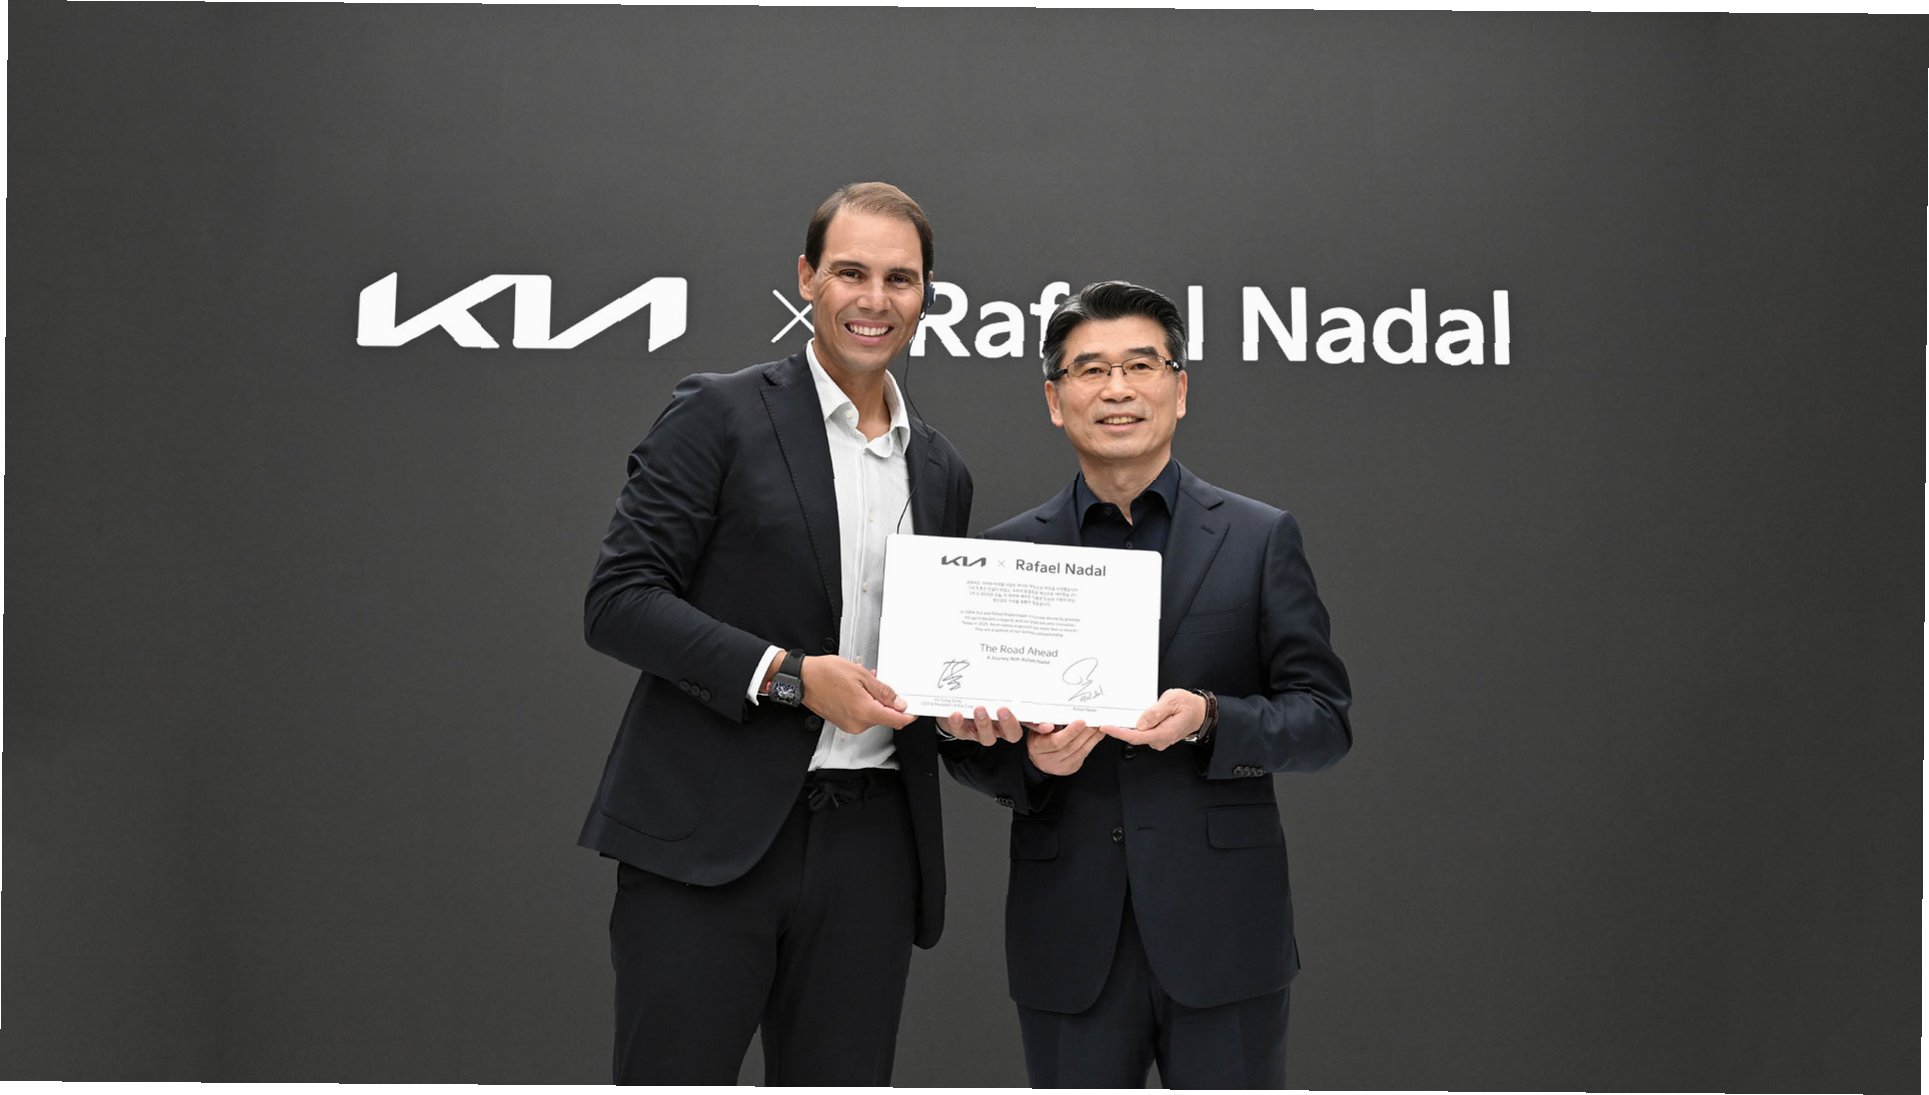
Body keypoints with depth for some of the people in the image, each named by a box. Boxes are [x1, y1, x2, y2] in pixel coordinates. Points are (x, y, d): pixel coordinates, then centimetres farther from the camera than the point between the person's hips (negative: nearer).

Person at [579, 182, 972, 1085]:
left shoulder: (941, 471, 16)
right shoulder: (719, 416, -1)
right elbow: (617, 600, -8)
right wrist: (788, 674, -16)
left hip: (870, 846, 5)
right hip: (709, 836, -5)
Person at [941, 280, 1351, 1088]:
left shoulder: (1260, 539, 4)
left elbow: (1325, 719, 1)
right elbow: (963, 748, 9)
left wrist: (1209, 719, -17)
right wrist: (1030, 757, -13)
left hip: (1220, 930, -1)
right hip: (1072, 942, 2)